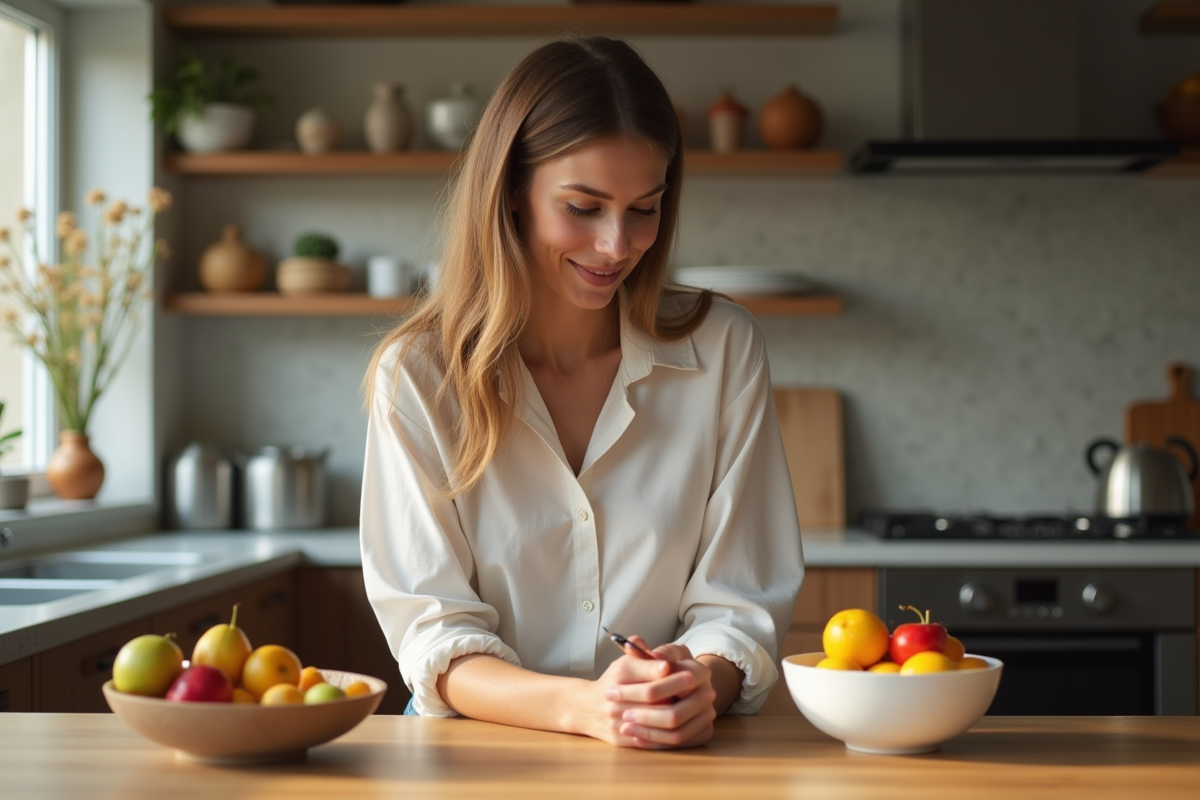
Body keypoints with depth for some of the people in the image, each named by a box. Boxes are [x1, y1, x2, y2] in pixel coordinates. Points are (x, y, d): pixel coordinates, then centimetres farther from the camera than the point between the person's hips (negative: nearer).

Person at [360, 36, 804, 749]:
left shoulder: (723, 349, 0)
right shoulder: (418, 374, -3)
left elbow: (738, 603, 0)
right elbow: (432, 632, -7)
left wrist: (704, 685, -22)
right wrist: (582, 707, -24)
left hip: (682, 756, 1)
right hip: (479, 753, -1)